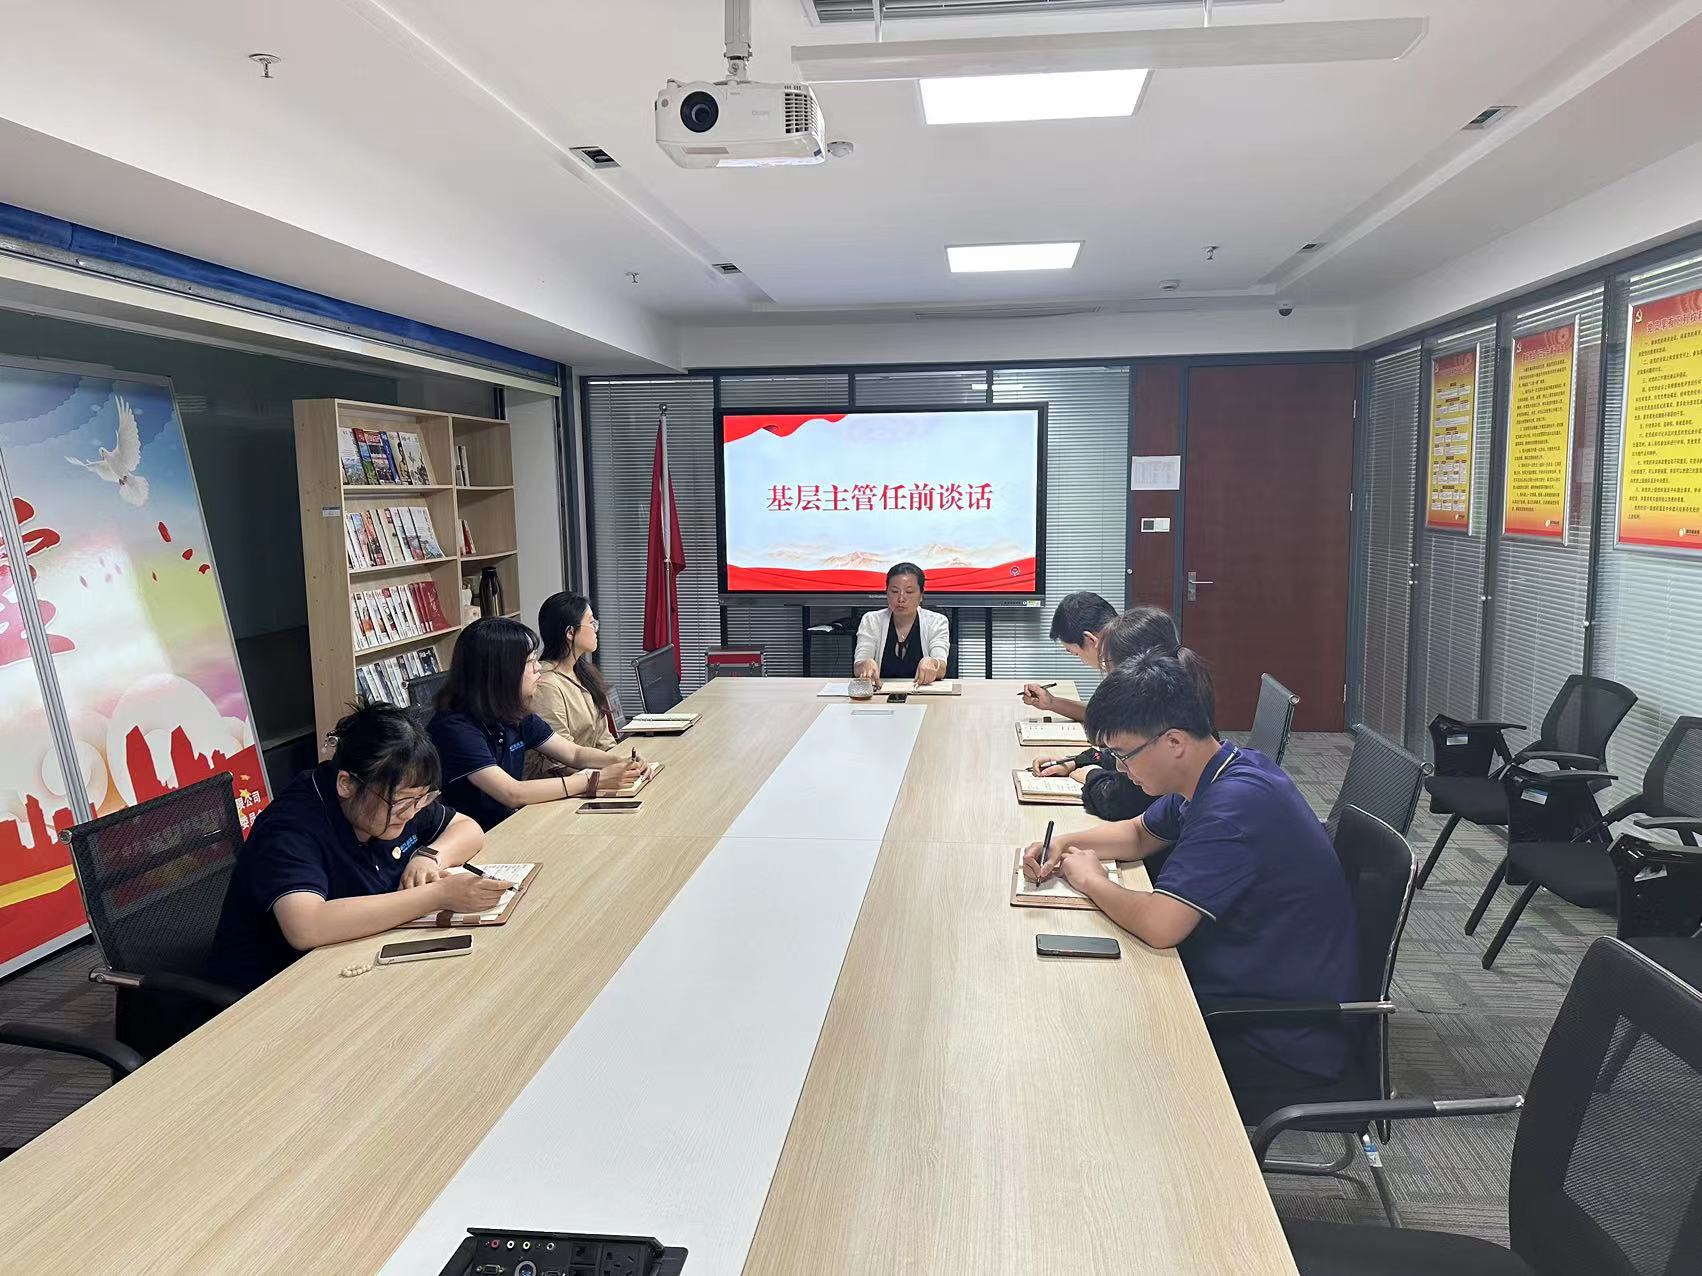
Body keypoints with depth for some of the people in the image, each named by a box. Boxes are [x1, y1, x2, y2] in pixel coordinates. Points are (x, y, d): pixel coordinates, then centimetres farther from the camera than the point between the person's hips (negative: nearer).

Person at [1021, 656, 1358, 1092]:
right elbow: (1139, 833, 19)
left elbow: (1159, 925, -35)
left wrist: (1090, 879, -15)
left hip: (1284, 1044, -9)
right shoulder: (1216, 775, 2)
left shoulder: (1237, 803, -29)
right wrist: (1066, 843, 0)